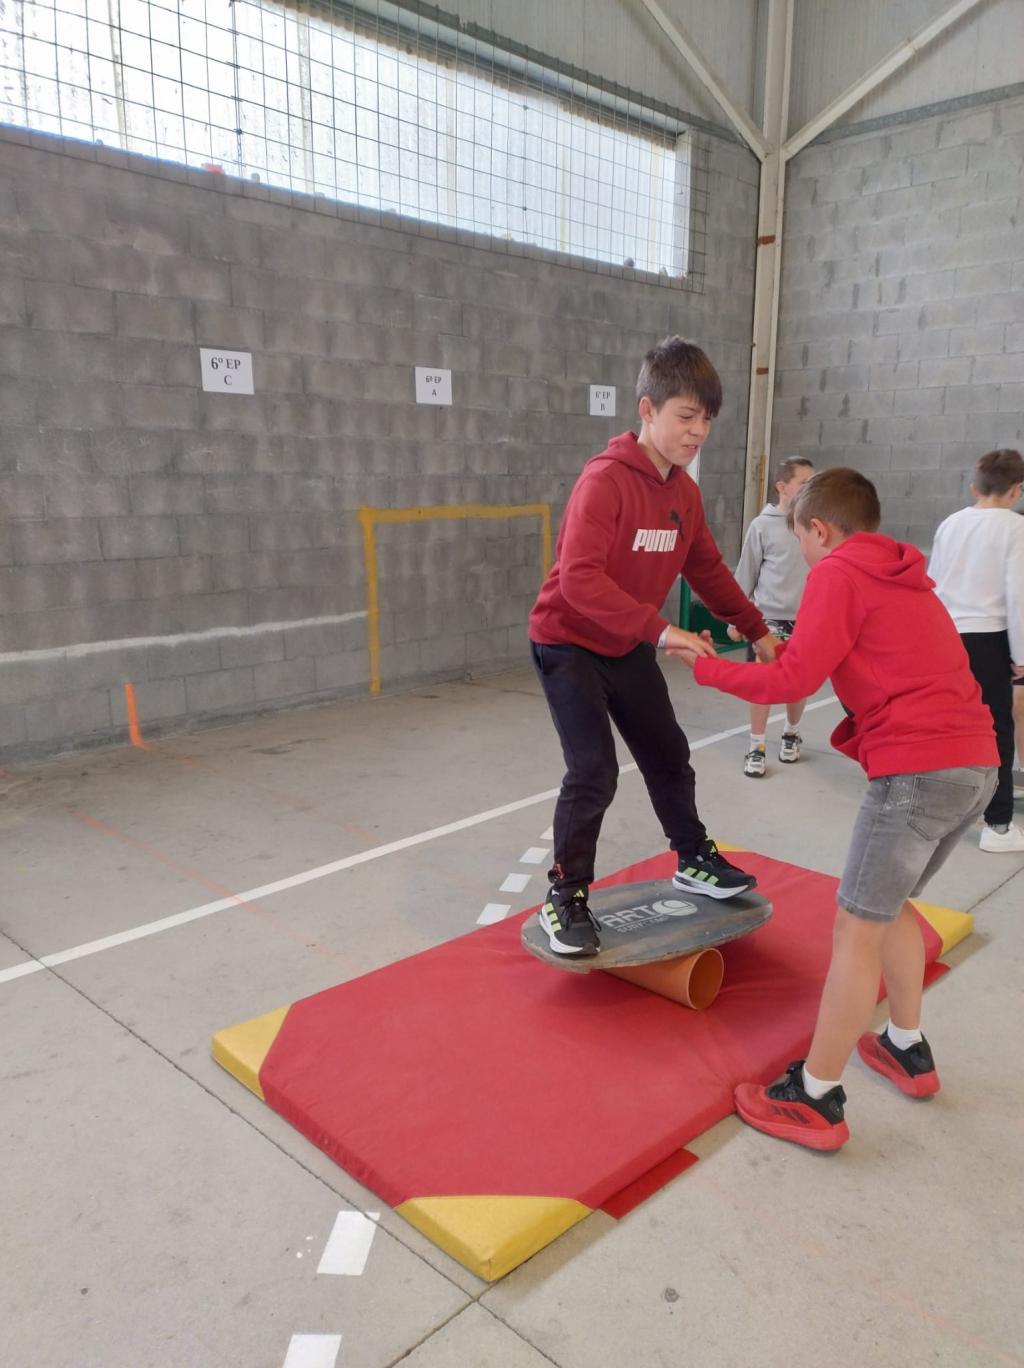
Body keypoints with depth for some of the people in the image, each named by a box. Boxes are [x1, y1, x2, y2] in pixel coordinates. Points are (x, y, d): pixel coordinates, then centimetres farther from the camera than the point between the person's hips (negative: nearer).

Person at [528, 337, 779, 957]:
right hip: (569, 643, -8)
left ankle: (694, 859, 36)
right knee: (594, 771, -14)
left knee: (669, 755, 16)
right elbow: (579, 579, -35)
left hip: (629, 647, 8)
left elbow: (708, 569, 12)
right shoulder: (605, 479, -24)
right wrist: (660, 629, -40)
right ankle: (566, 897, 4)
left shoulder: (685, 492, 1)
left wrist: (757, 629, 7)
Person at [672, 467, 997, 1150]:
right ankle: (909, 1050, 36)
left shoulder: (838, 573, -4)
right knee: (890, 904, 24)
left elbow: (793, 681, -10)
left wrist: (706, 668, 2)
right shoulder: (904, 579, 22)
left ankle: (817, 1101, 8)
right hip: (977, 763, 9)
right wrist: (790, 651, 21)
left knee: (857, 929, -1)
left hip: (919, 770, -9)